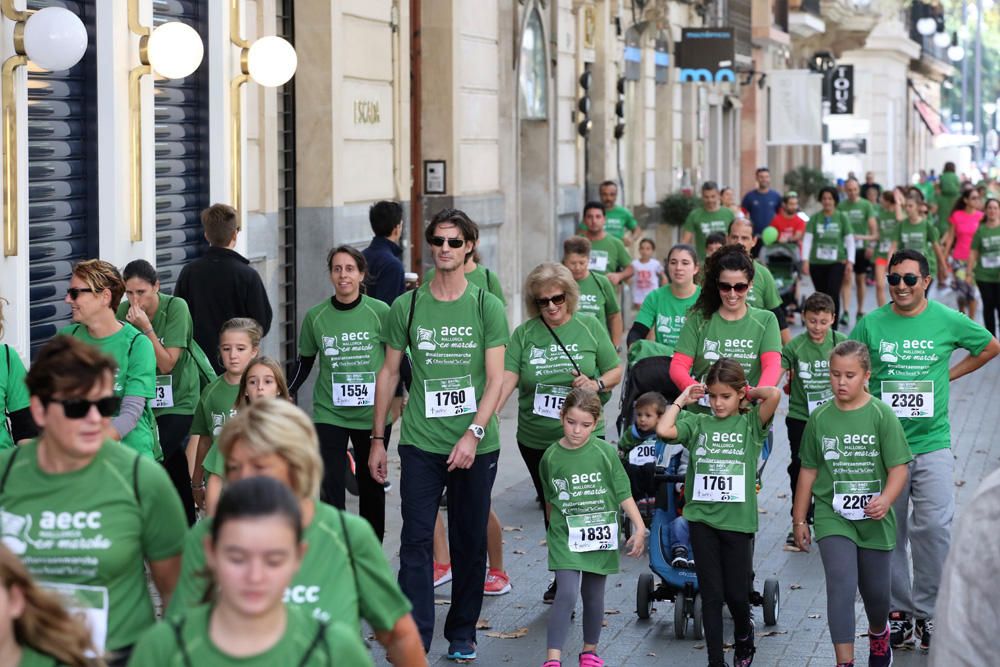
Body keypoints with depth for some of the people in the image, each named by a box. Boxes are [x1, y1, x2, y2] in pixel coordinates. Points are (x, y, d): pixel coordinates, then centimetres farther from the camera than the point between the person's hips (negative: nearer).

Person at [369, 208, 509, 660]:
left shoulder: (487, 307, 0)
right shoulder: (406, 307, 4)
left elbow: (495, 380, -4)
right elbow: (389, 373, 10)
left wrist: (473, 433, -16)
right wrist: (377, 439, 9)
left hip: (476, 445, 0)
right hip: (420, 442, 0)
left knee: (470, 542, 9)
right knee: (416, 542, -6)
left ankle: (462, 634, 23)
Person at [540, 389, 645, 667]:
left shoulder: (605, 453, -8)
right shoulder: (551, 457, -4)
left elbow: (623, 493, -3)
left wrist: (639, 528, -10)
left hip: (600, 537, 1)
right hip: (565, 537, -1)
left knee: (594, 596, 12)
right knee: (567, 593, -15)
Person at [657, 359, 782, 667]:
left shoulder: (750, 424, 2)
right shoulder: (698, 424, 7)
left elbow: (774, 394, -15)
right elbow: (663, 430, -9)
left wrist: (750, 393, 3)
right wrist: (682, 399, 2)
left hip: (737, 519, -1)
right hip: (702, 518, 1)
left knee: (736, 593, 7)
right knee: (711, 594, 4)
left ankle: (744, 636, 37)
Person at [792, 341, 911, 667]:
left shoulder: (881, 415, -7)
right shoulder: (820, 418, 0)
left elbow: (899, 467, -9)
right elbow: (809, 470, 8)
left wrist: (885, 499, -27)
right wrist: (799, 519, 9)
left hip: (873, 518, 0)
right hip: (832, 517, 0)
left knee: (875, 589, 15)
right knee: (841, 585, -15)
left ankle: (879, 633, 47)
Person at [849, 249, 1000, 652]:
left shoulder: (947, 321, 0)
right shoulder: (871, 324, 0)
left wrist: (949, 375, 8)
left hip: (932, 442, -1)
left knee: (934, 527, -10)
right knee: (889, 531, 5)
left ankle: (927, 611, 3)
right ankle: (898, 609, 18)